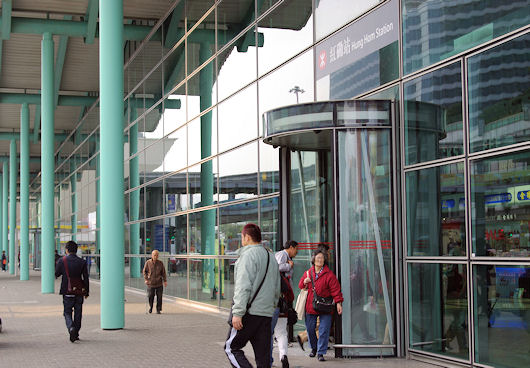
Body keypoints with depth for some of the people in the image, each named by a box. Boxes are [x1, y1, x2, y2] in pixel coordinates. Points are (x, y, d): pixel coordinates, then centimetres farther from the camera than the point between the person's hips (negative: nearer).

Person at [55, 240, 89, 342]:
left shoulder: (62, 261, -7)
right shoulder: (82, 262, -2)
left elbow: (56, 274, 1)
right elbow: (86, 278, 0)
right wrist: (86, 292, 8)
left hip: (67, 292, -1)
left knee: (67, 312, 7)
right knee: (78, 313, 12)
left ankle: (71, 328, -19)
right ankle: (76, 334, 17)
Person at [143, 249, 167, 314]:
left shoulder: (160, 263, 2)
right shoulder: (148, 263, 0)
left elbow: (163, 272, 7)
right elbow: (144, 271, 7)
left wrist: (165, 281, 2)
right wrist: (146, 279, -4)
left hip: (159, 283, 1)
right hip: (150, 283, -1)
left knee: (159, 297, -1)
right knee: (150, 296, 1)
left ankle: (158, 310, 11)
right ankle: (150, 307, 27)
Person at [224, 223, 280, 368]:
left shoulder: (249, 255, -9)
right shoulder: (271, 257, 19)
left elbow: (243, 287, -17)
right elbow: (277, 289, 22)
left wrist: (238, 312, -19)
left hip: (250, 313, -8)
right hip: (267, 314, 8)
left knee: (231, 347, 1)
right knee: (263, 355, 8)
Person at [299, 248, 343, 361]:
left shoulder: (329, 274, -6)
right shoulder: (308, 273, 8)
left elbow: (335, 289, -8)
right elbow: (300, 286, 19)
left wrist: (338, 303, -16)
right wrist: (304, 282, -4)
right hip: (310, 307, 4)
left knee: (324, 330, -5)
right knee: (310, 329, 11)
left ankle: (321, 352, 3)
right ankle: (313, 348, 33)